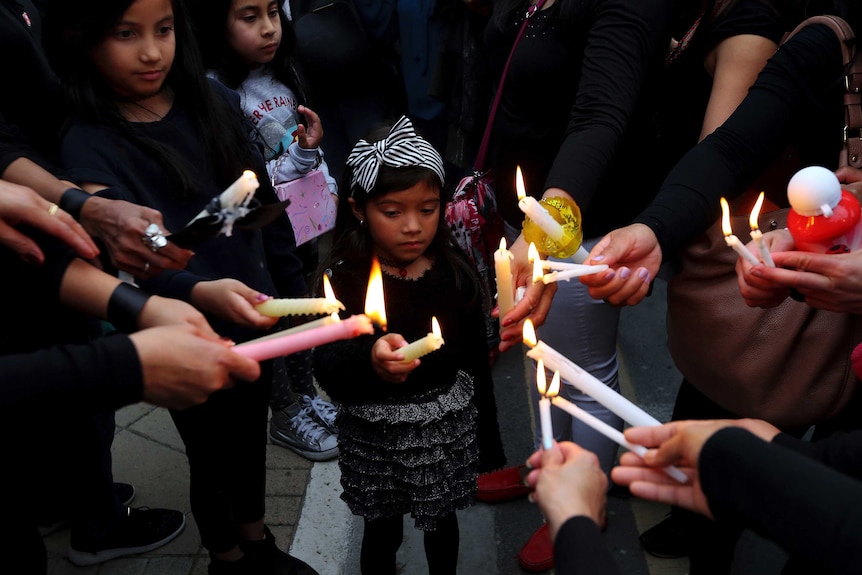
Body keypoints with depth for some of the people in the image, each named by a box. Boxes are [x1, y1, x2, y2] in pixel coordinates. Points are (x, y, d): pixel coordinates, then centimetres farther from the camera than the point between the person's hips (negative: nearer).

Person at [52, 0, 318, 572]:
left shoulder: (213, 99, -4)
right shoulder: (89, 146, -17)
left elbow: (265, 204, 4)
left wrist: (294, 291, 8)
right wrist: (201, 294, -47)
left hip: (257, 315, 5)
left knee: (252, 435, 23)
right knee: (212, 456, 14)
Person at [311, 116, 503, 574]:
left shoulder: (455, 271, -7)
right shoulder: (343, 280, -16)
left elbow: (474, 356, 3)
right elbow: (327, 367, -27)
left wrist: (486, 427, 10)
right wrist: (369, 360, -48)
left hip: (447, 428, 2)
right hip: (375, 434, -2)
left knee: (441, 523, 23)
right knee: (382, 531, 18)